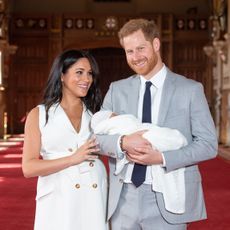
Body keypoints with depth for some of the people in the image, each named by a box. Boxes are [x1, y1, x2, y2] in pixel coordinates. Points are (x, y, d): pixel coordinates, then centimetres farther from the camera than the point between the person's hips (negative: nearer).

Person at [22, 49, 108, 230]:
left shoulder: (95, 114, 8)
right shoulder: (39, 115, 1)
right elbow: (29, 168, -6)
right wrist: (73, 159, -13)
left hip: (95, 198, 2)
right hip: (58, 201, -2)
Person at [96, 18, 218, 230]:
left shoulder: (190, 89, -2)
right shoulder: (117, 89, 7)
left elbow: (208, 144, -5)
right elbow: (97, 135, 4)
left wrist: (162, 158, -17)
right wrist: (123, 143, -17)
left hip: (166, 199, -2)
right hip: (124, 198, 3)